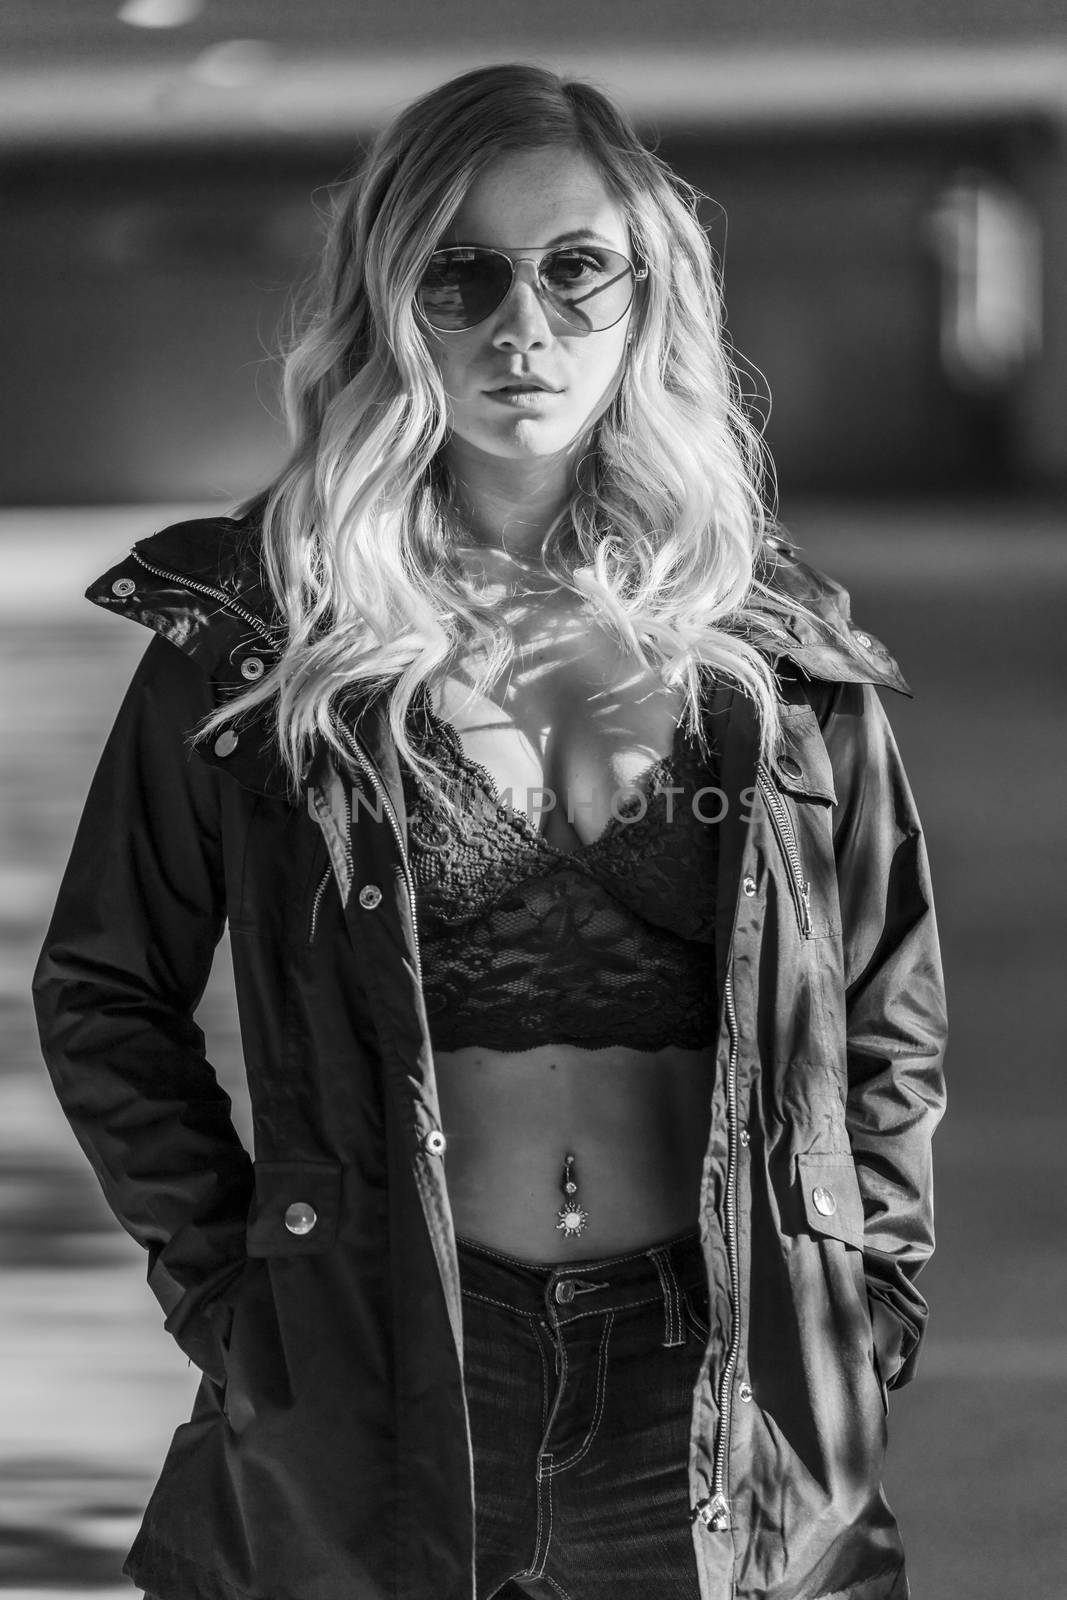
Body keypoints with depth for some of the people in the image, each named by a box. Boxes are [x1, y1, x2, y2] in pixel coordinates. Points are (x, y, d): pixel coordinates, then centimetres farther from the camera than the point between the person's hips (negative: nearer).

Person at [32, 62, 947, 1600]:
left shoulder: (775, 645, 4)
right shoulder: (255, 632, -1)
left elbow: (891, 1009, 13)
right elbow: (103, 988, 7)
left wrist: (864, 1297, 6)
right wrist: (219, 1277, 1)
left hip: (726, 1406, 1)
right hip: (368, 1397, -1)